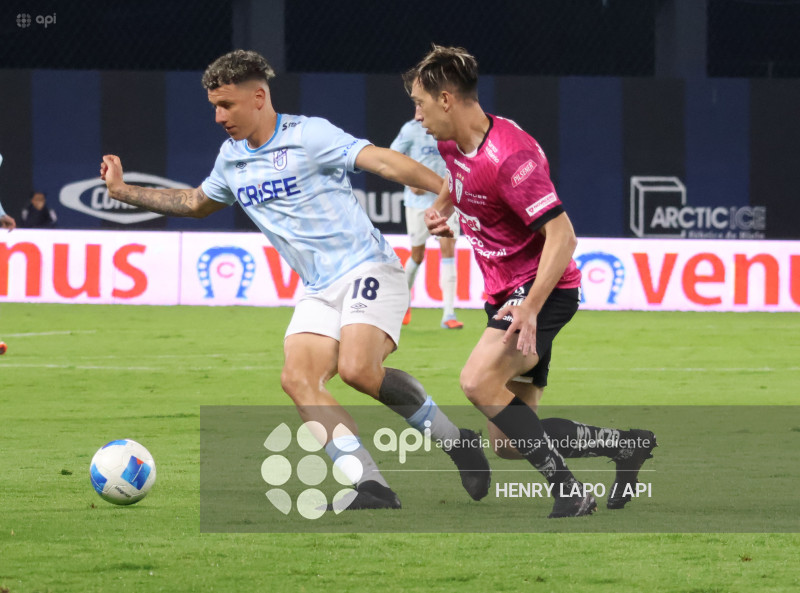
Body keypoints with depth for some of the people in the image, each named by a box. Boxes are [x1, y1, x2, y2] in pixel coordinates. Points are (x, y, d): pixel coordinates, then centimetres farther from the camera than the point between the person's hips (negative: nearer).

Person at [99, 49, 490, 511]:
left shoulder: (309, 135, -10)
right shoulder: (232, 160, 13)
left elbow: (383, 161, -20)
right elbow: (196, 203, 33)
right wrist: (124, 191, 29)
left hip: (367, 269, -7)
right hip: (320, 291, 7)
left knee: (357, 369, -29)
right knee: (298, 378, -16)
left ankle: (456, 441, -8)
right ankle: (374, 489, -21)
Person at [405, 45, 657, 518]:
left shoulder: (508, 157, -24)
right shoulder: (452, 143, 5)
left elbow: (561, 234, -27)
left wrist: (531, 306, -36)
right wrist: (441, 206, 9)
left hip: (542, 291, -9)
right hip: (507, 294, 9)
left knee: (479, 381, -28)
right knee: (509, 441, 3)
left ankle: (570, 491, -21)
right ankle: (625, 444, 15)